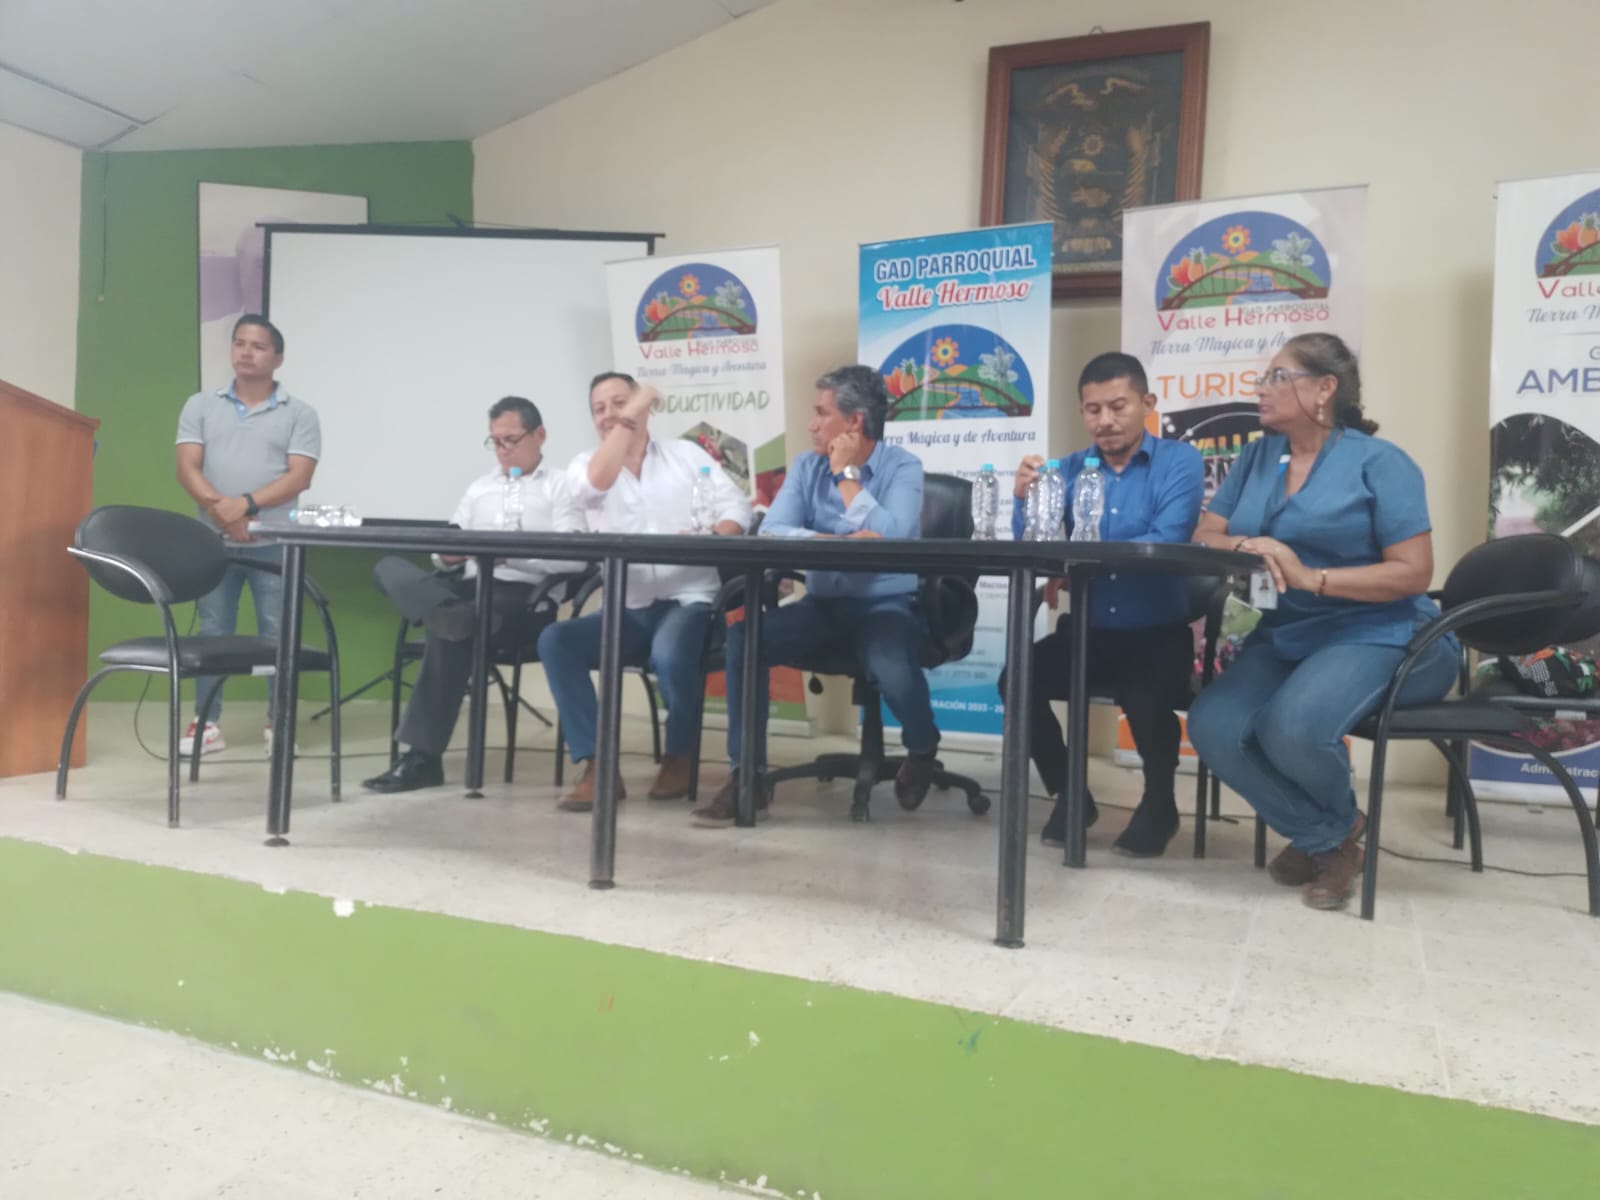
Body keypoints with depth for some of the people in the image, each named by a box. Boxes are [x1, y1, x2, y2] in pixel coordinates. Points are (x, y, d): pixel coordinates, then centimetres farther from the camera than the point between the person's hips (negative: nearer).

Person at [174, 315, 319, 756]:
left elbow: (299, 476, -5)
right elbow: (187, 467, 2)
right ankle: (206, 723, 11)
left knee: (278, 634, 0)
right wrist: (216, 505, -16)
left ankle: (278, 723, 10)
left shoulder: (299, 413, 5)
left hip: (275, 543, -2)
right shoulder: (201, 406, 12)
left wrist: (246, 503, -17)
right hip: (213, 541, 2)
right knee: (212, 633, 5)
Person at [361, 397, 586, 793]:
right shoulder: (479, 487, 29)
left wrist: (510, 553, -17)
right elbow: (448, 545, 22)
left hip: (525, 599, -6)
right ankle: (458, 615, -47)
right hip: (469, 588, 6)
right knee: (390, 568, -18)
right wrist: (448, 553, -4)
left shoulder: (562, 486, 8)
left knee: (449, 631, -35)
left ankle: (423, 756, -29)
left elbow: (575, 558, -8)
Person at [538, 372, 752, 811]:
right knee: (555, 640, -24)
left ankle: (678, 757, -7)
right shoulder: (585, 465, 11)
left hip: (689, 601, -2)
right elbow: (596, 484, -16)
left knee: (669, 653, -36)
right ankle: (597, 766, -20)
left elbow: (736, 507, 0)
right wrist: (627, 422, -11)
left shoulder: (685, 453, 10)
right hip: (627, 611, 3)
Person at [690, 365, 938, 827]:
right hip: (821, 603, 4)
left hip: (886, 605, -4)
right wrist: (838, 542, -24)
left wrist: (847, 474, -13)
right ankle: (746, 773, -8)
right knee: (741, 637, -20)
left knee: (891, 669, -35)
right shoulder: (807, 466, 6)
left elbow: (890, 539, -23)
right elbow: (771, 531, -9)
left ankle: (922, 748, 3)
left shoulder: (902, 467, -5)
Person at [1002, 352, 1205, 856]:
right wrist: (1025, 498, -19)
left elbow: (1166, 542, -20)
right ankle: (1069, 794, 4)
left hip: (1158, 633, -3)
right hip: (1088, 631, 4)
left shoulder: (1180, 461, -4)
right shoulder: (1070, 469, 8)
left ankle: (1159, 802, 2)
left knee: (1144, 700, -32)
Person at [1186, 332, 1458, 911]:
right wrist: (1248, 546, -19)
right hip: (1284, 636, 6)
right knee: (1213, 725, -20)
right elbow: (1205, 536, 4)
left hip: (1377, 635, -5)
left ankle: (1340, 819, 6)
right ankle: (1326, 839, 4)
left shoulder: (1379, 462, -5)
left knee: (1292, 727, -32)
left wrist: (1313, 577, -21)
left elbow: (1414, 574, -11)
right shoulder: (1257, 456, 12)